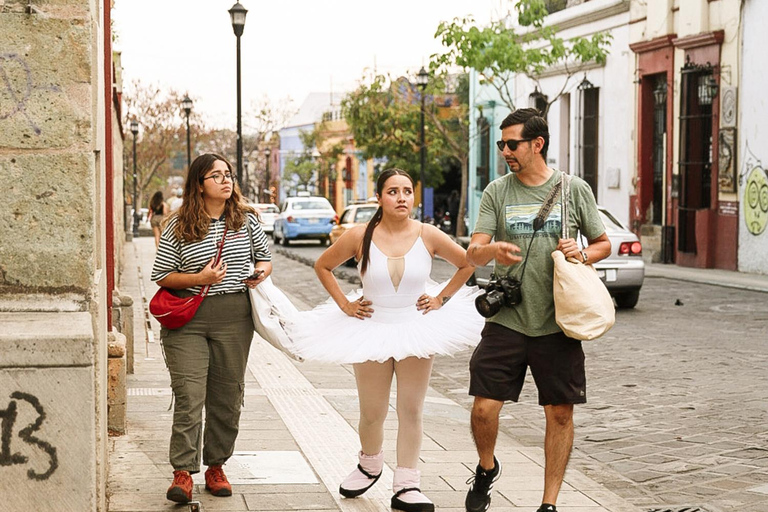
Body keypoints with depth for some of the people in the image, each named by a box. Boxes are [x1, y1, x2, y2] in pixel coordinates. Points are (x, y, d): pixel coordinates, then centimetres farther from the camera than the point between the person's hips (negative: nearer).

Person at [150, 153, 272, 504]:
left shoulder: (246, 219, 8)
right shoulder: (179, 226, -1)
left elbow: (266, 258, 19)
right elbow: (161, 276, 0)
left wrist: (260, 273, -4)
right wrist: (199, 279, -13)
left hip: (234, 317, 3)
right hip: (187, 319, -3)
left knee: (227, 396, 8)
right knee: (189, 396, -9)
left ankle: (216, 466, 21)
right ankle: (183, 473, -8)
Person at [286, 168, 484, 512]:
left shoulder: (428, 235, -8)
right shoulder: (360, 236, -9)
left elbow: (467, 264, 6)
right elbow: (323, 266, 6)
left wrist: (441, 298, 1)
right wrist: (344, 305, 0)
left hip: (416, 330, 0)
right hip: (371, 330, 0)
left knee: (411, 411, 3)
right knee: (372, 414, 8)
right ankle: (369, 465, 36)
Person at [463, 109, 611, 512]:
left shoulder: (575, 190, 4)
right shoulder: (496, 193, 5)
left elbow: (604, 244, 13)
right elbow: (472, 254, -3)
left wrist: (582, 254, -9)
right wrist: (492, 250, -27)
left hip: (557, 324, 0)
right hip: (506, 321, 0)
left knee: (560, 413, 2)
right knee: (484, 408, -5)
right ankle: (486, 469, 26)